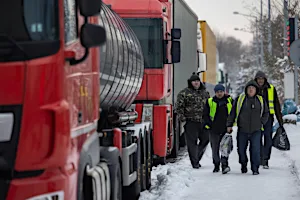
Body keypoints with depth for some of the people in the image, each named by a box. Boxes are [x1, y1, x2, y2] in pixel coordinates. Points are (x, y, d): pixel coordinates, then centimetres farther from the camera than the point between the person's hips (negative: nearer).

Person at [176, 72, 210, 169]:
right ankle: (195, 162, 4)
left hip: (203, 122, 5)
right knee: (192, 142, -3)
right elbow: (179, 106, -4)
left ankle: (197, 158, 24)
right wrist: (182, 118, -10)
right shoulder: (184, 93, -1)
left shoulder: (205, 93, 17)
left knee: (205, 139, 7)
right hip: (191, 122, -5)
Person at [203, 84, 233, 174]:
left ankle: (225, 165, -16)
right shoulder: (210, 102, 5)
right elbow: (205, 114, 8)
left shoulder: (229, 101, 7)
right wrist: (208, 124, -3)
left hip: (226, 129, -1)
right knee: (215, 149, 8)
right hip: (214, 129, 1)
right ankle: (216, 165, 21)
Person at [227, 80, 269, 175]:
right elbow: (233, 112, 5)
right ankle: (243, 165, 30)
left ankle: (255, 169, -3)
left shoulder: (261, 100, 8)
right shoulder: (240, 99, 3)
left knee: (255, 149, -9)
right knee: (241, 149, 6)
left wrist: (262, 122, 6)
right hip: (242, 130, 0)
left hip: (256, 130, 0)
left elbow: (266, 113, 19)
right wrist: (229, 125, 2)